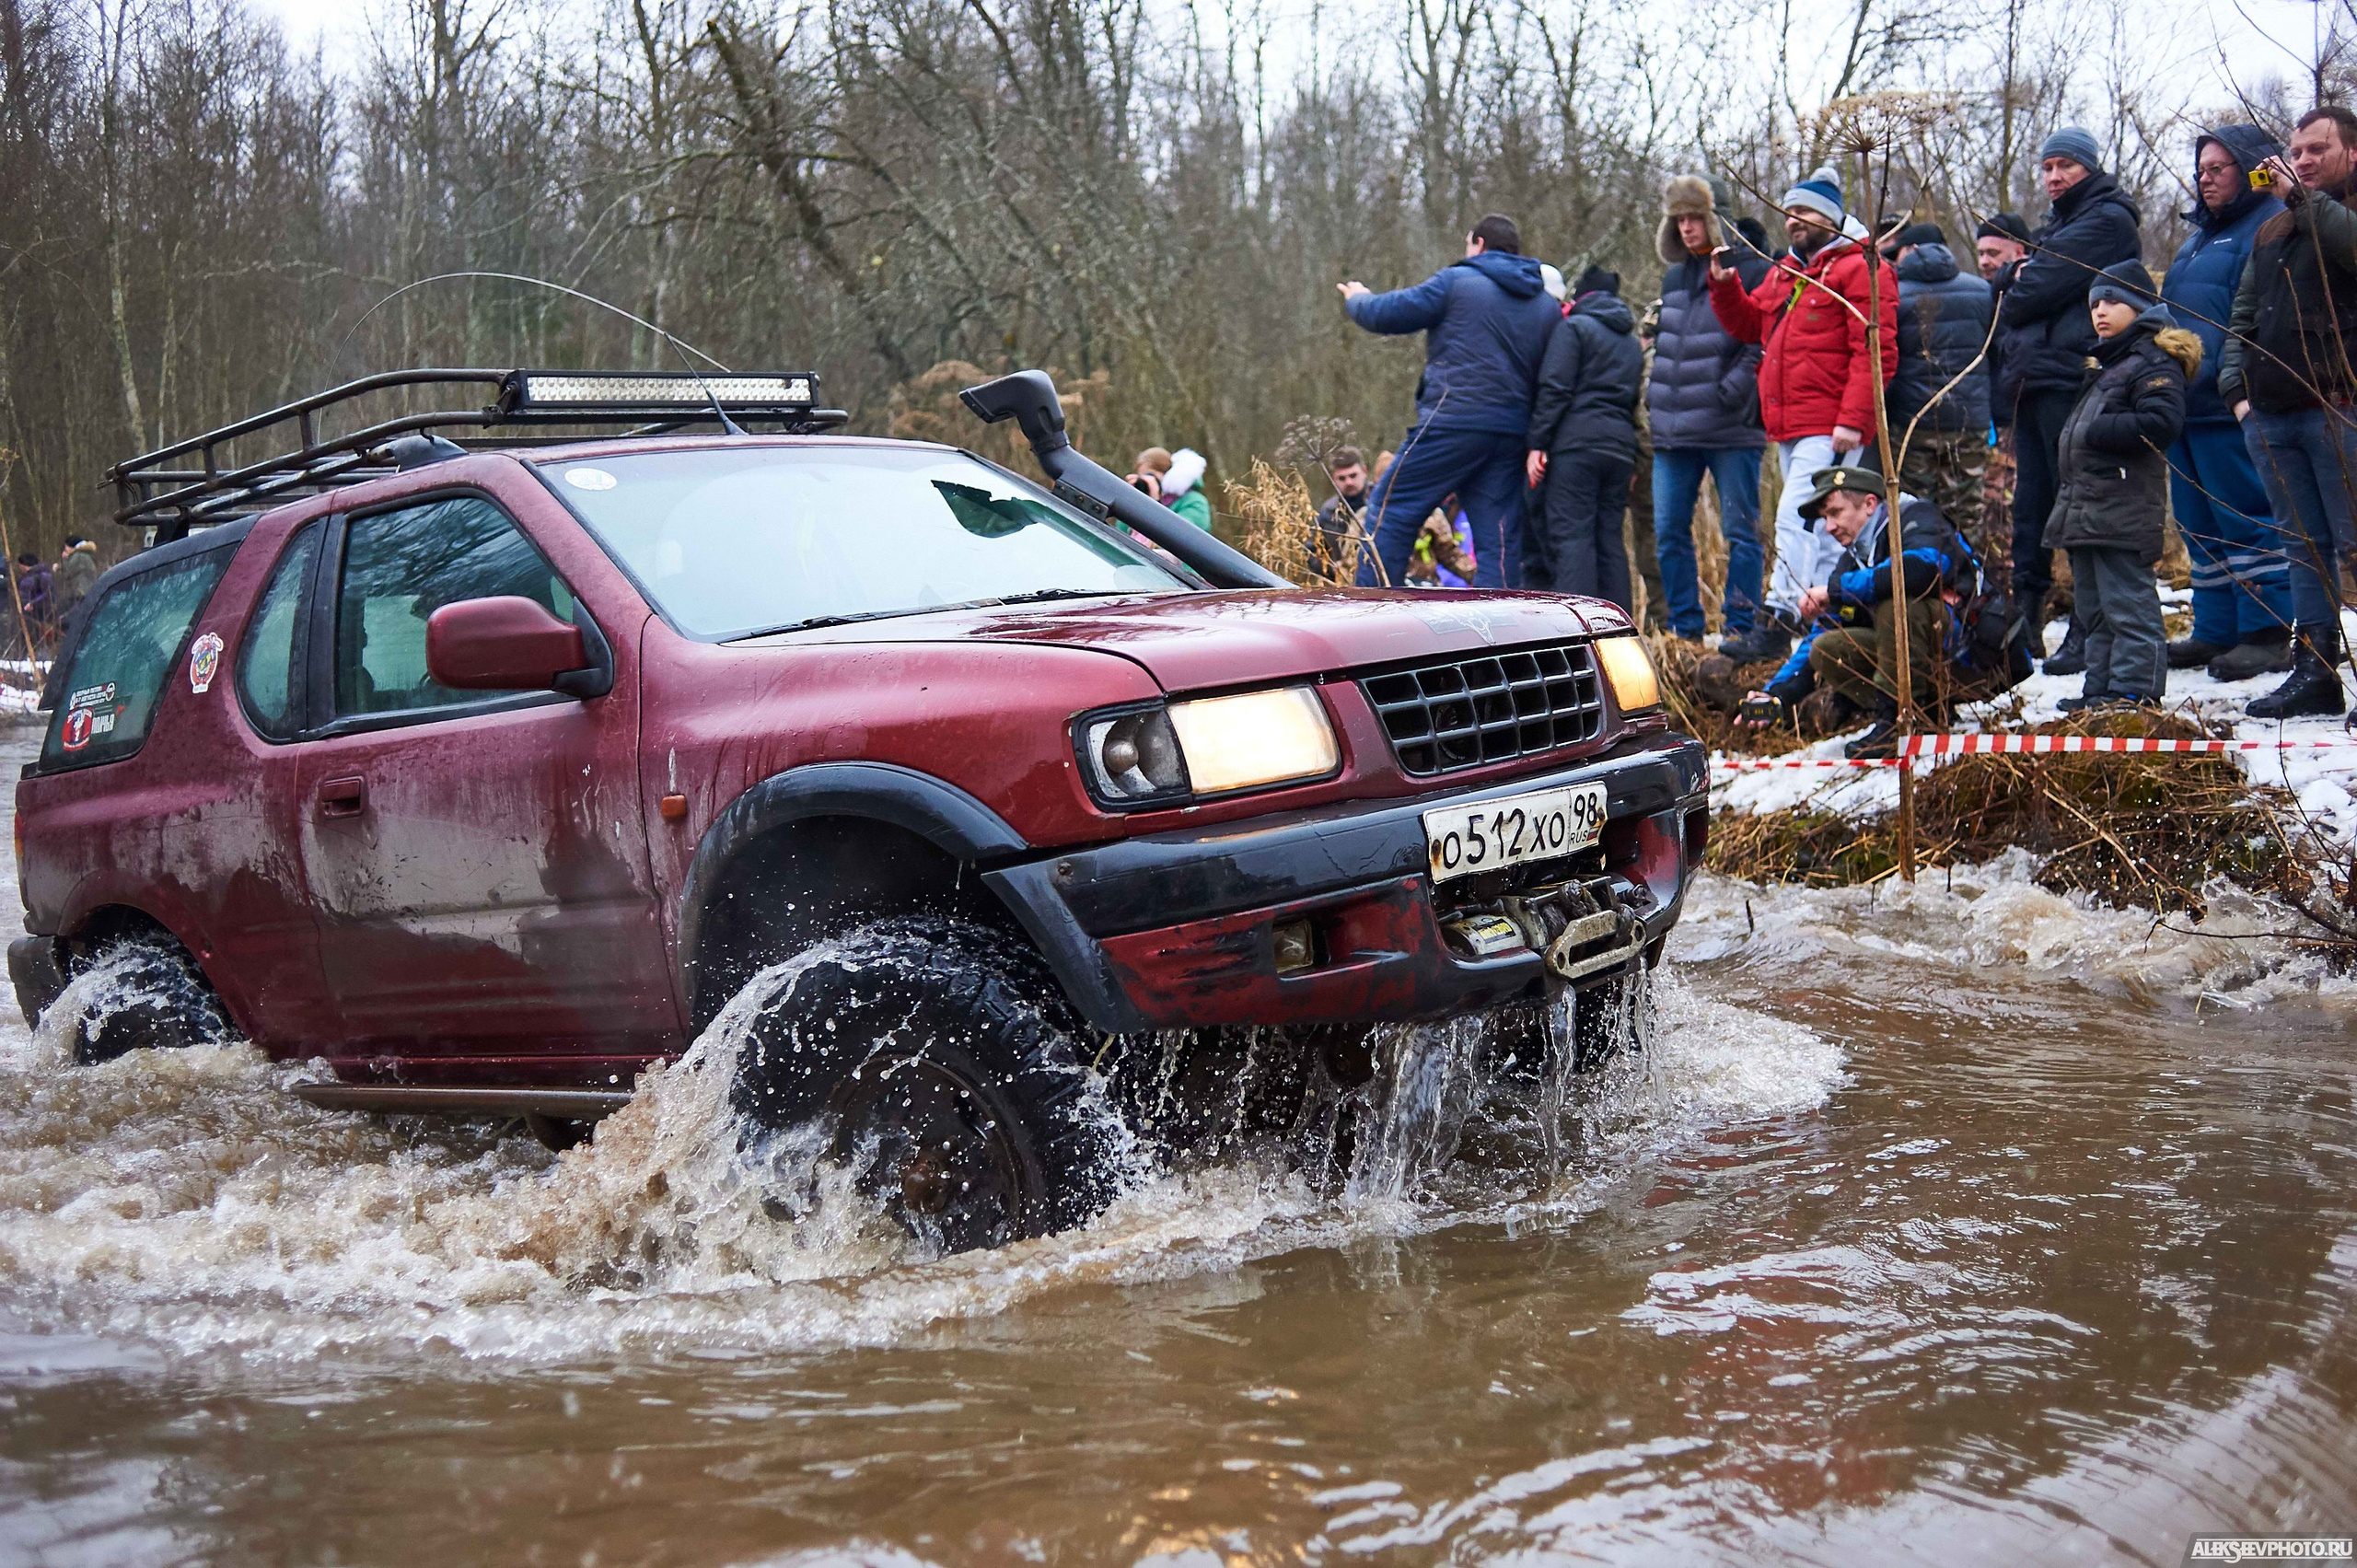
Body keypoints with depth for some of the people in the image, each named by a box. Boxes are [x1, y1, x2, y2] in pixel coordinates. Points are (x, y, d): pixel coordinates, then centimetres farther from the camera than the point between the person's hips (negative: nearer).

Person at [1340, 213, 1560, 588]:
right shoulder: (1547, 305, 16)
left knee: (1389, 511, 2)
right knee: (1499, 538, 6)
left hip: (1453, 422, -5)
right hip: (1513, 434, 5)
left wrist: (1356, 298, 20)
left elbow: (1385, 314, 1)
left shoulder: (1456, 281, -1)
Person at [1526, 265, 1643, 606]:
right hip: (1622, 446, 7)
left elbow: (1554, 389, -8)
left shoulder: (1574, 327, 1)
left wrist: (1536, 444, -10)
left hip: (1577, 441, -7)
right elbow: (1634, 398, 21)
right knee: (1609, 537, 9)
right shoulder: (1632, 341, 23)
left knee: (1571, 534, -10)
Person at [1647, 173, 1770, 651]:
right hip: (1673, 429, 7)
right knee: (1669, 532, 6)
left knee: (1740, 531, -2)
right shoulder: (1675, 276, 19)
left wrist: (1732, 391, -17)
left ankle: (1742, 628, 2)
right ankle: (1684, 630, 13)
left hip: (1730, 430, -7)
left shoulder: (1751, 268, -3)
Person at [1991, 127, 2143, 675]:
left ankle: (2089, 634, -9)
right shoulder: (2054, 224, 25)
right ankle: (2026, 622, 16)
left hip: (2072, 378, -9)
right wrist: (2013, 274, -2)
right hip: (2032, 381, 9)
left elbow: (2045, 285, -13)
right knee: (2031, 505, 11)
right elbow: (2005, 279, 19)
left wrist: (2013, 296, 6)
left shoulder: (2107, 219, -4)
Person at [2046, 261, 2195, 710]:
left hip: (2124, 510, -11)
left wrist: (2098, 431, -18)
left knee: (2127, 602, -10)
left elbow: (2163, 423, -22)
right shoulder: (2106, 364, 23)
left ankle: (2134, 686, -9)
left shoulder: (2155, 362, -9)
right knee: (2093, 606, 14)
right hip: (2086, 510, 11)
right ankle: (2101, 686, 20)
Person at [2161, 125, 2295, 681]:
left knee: (2247, 523, -7)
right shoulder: (2201, 235, 23)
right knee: (2200, 525, 12)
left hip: (2230, 406, -10)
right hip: (2185, 403, 10)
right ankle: (2217, 629, 19)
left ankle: (2267, 634, -3)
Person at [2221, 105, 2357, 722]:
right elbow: (2242, 319, 22)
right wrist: (2237, 388, 10)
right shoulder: (2272, 231, 22)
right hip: (2271, 416, 7)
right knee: (2306, 545, 9)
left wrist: (2304, 198, -16)